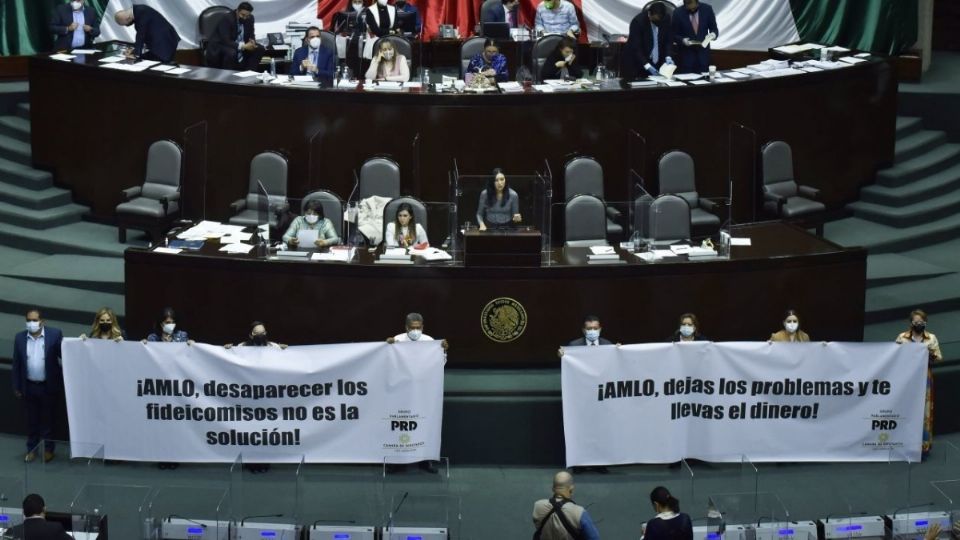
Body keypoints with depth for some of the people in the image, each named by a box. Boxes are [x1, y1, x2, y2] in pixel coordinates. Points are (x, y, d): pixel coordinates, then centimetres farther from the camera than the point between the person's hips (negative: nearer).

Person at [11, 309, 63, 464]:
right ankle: (31, 449, 23)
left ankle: (48, 449, 20)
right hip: (29, 386, 3)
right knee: (32, 420, 12)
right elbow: (16, 364, 3)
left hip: (49, 386, -2)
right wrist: (16, 387, 3)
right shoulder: (20, 338, 0)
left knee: (48, 419, 8)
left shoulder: (55, 334, -9)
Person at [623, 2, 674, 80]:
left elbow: (668, 40, 2)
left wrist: (668, 57, -15)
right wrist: (647, 66, -31)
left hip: (657, 62, 4)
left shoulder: (666, 18, -8)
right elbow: (636, 48, -23)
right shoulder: (638, 21, -23)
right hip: (636, 61, -4)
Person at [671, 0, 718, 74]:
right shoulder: (678, 13, -8)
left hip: (703, 54, 1)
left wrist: (713, 34, -19)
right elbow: (674, 35, -2)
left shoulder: (707, 9, -4)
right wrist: (683, 40, -21)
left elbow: (714, 29, 3)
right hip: (686, 55, -1)